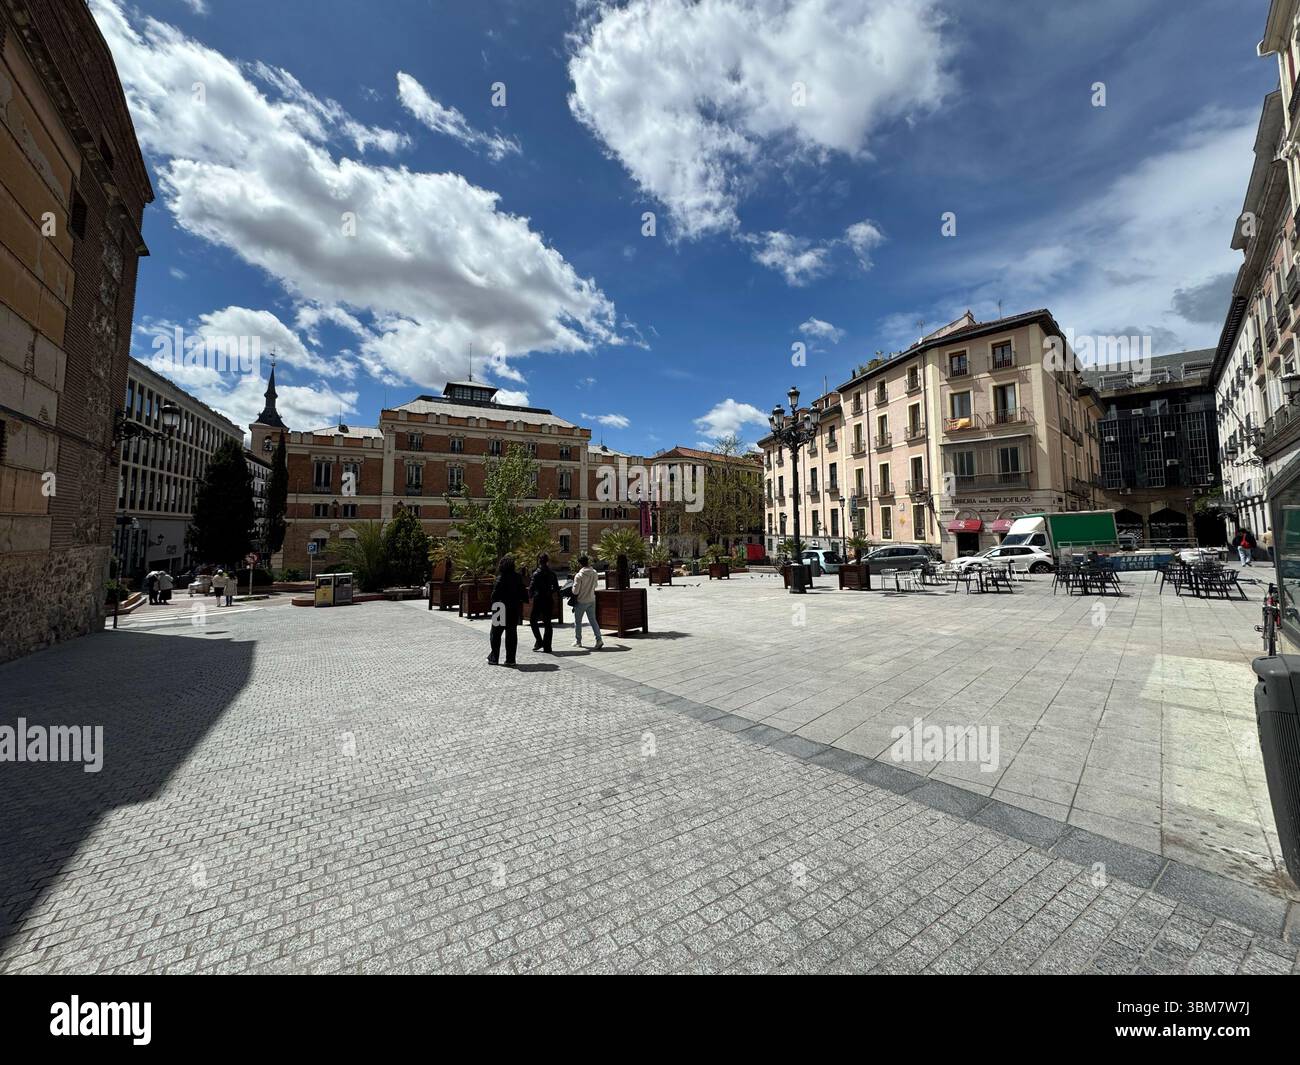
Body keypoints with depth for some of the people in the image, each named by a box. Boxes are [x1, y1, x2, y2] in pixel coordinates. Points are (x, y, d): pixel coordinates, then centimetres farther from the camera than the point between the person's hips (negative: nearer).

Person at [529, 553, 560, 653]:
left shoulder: (537, 573, -11)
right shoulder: (551, 574, 4)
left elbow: (532, 587, -11)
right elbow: (556, 587, 8)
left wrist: (530, 596, 5)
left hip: (538, 600, -4)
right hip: (549, 600, 4)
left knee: (534, 620, 14)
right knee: (547, 623, 8)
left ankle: (539, 641, 4)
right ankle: (547, 647, 8)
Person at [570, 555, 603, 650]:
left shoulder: (579, 576, -19)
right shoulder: (594, 573, -2)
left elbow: (575, 591, -16)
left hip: (581, 601, -5)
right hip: (591, 600, 5)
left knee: (577, 621, 12)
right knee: (593, 620, 8)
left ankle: (578, 641, 21)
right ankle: (599, 639, -3)